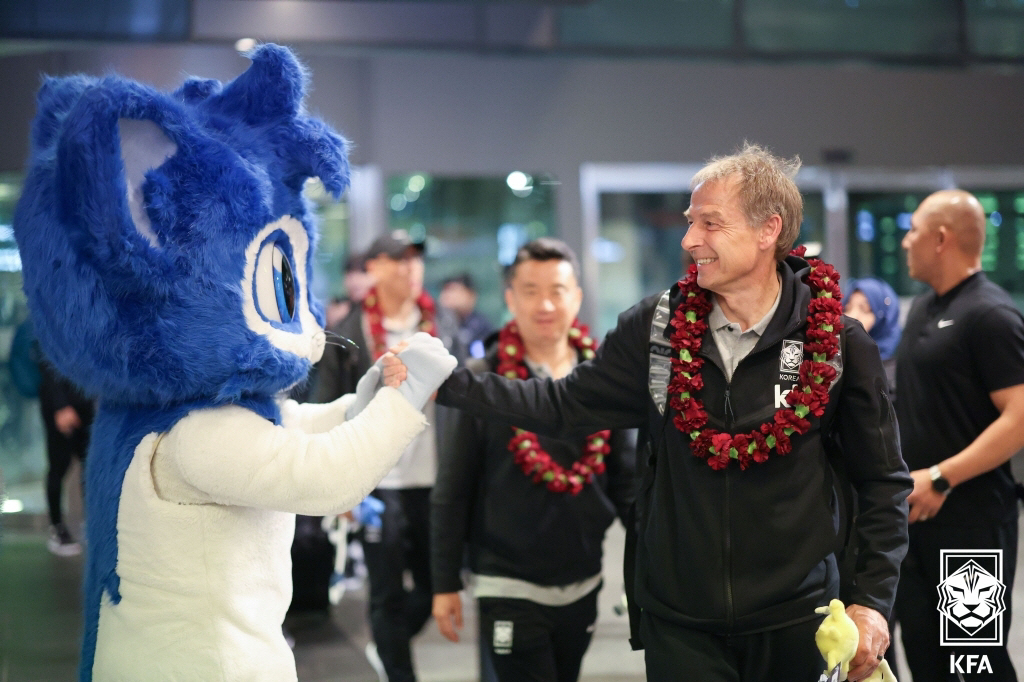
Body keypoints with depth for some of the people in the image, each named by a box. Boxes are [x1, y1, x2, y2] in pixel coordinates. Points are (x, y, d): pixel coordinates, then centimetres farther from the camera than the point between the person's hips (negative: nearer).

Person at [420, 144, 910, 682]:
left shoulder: (838, 344, -7)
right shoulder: (657, 326, -1)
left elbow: (883, 481, 0)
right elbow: (566, 405, 0)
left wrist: (873, 601, -6)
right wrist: (445, 383, -10)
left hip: (793, 620, -1)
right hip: (678, 622, 1)